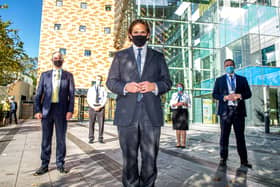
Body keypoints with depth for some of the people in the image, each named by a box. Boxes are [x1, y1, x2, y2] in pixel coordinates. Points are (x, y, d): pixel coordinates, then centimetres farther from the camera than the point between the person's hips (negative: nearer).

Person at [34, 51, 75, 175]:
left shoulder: (68, 75, 8)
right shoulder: (45, 75, 12)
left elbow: (71, 94, 2)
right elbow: (39, 93, 8)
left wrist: (70, 110, -9)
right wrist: (37, 110, -3)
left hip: (61, 110, -1)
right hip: (46, 110, 1)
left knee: (61, 139, 4)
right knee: (46, 139, 6)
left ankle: (60, 164, 16)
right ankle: (44, 165, 17)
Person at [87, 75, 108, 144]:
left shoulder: (103, 89, 8)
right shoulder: (91, 89, 10)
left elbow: (105, 99, 2)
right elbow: (88, 99, 2)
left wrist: (100, 107, -11)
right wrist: (93, 107, -11)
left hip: (101, 107, 0)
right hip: (92, 107, 0)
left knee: (101, 123, -2)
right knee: (91, 123, 1)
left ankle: (100, 138, 6)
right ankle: (91, 138, 7)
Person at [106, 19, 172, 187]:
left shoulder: (158, 57, 16)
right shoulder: (120, 56, 16)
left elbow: (168, 82, 10)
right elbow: (111, 81, 9)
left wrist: (155, 86, -11)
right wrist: (125, 87, -12)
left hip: (151, 114, 1)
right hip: (127, 114, 0)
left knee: (150, 158, 6)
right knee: (129, 158, 8)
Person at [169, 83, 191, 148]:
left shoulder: (186, 95, 6)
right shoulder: (174, 95, 9)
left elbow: (189, 105, 6)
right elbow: (171, 104, 2)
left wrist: (184, 104, -14)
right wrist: (177, 104, -16)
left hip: (183, 112, -2)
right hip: (176, 112, 2)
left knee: (183, 128, -6)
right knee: (177, 128, 2)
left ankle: (183, 143, 1)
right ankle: (178, 143, 9)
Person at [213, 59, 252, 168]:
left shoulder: (242, 79, 15)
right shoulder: (219, 80, 12)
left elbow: (248, 93, 9)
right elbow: (214, 94, 4)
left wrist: (239, 96, -11)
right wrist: (225, 97, -13)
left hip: (239, 111, 1)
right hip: (225, 111, -1)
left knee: (240, 136, 4)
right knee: (224, 136, 2)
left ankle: (244, 161, 11)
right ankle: (223, 159, 9)